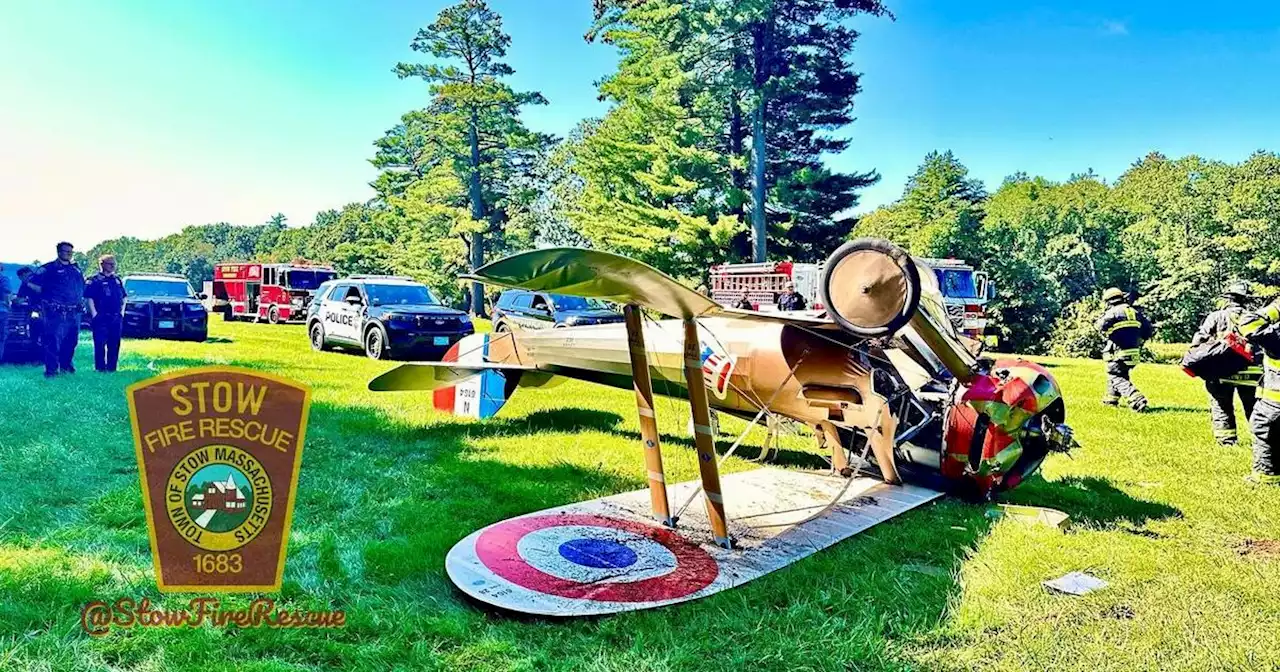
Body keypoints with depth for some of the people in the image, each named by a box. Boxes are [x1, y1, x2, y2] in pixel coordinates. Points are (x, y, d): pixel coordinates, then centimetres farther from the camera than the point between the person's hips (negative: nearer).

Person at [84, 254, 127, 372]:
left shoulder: (117, 280, 16)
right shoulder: (95, 280, -3)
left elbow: (124, 297, 21)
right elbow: (89, 298, -8)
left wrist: (122, 312, 11)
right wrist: (94, 314, -13)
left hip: (116, 317, 6)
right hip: (101, 318, -6)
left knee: (114, 344, 7)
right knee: (100, 343, -6)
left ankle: (111, 367, 13)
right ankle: (100, 367, -1)